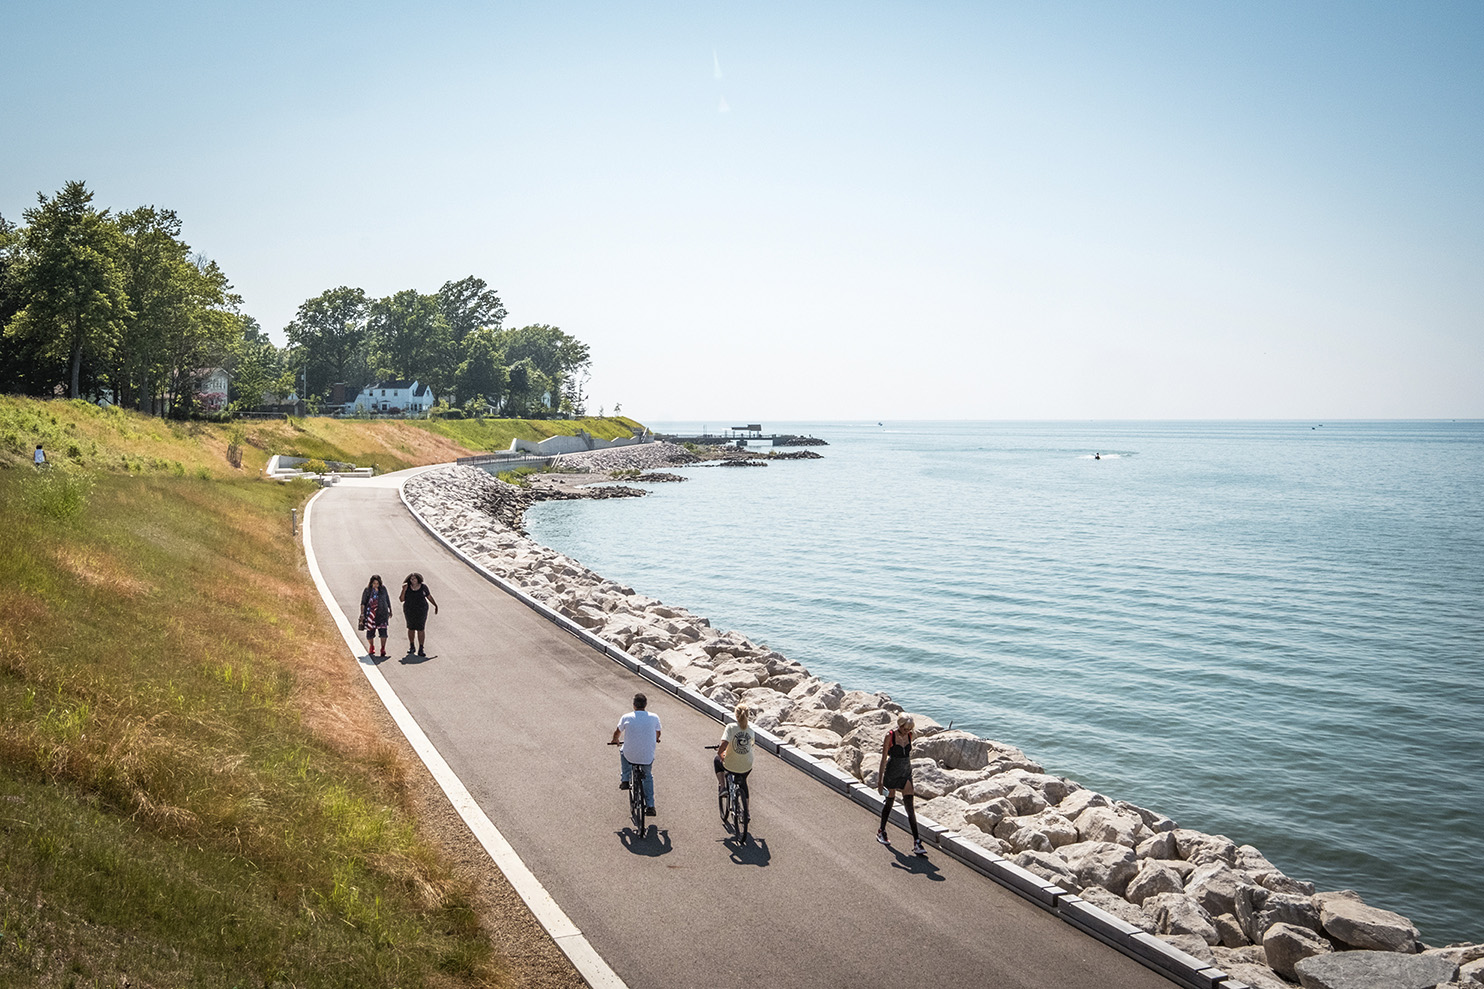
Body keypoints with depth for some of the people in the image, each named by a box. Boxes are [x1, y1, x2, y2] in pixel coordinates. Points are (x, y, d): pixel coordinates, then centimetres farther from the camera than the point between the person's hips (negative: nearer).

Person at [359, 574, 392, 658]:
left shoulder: (383, 589, 4)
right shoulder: (367, 591, -1)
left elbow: (387, 600, 15)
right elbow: (363, 603, 0)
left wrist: (390, 611, 20)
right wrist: (362, 614, -7)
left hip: (382, 613, 1)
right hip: (370, 614, -1)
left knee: (383, 630, -10)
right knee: (370, 631, 6)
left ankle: (383, 649, -1)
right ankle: (371, 647, 31)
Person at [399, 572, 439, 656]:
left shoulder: (423, 587, -6)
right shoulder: (407, 587, -7)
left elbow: (429, 597, 5)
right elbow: (401, 599, -9)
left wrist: (435, 605, 4)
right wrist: (403, 590, -21)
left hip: (421, 611, -2)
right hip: (409, 611, 2)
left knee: (421, 629, -5)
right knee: (411, 628, 16)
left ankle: (420, 650, -1)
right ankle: (411, 646, 34)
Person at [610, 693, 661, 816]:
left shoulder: (626, 718, -9)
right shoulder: (654, 718, -6)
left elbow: (617, 733, 10)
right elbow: (657, 734, 14)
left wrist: (616, 740, 34)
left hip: (630, 756, -1)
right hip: (648, 758, 1)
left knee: (623, 751, 34)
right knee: (648, 776, 29)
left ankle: (625, 780, 31)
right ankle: (650, 806, 23)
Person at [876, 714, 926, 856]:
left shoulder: (909, 735, -2)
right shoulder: (890, 736, -16)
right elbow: (884, 759, -14)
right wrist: (880, 782, -13)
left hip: (906, 773, 3)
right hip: (891, 773, -3)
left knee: (910, 807, -5)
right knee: (889, 802, 13)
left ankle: (916, 842, -7)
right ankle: (881, 832, 38)